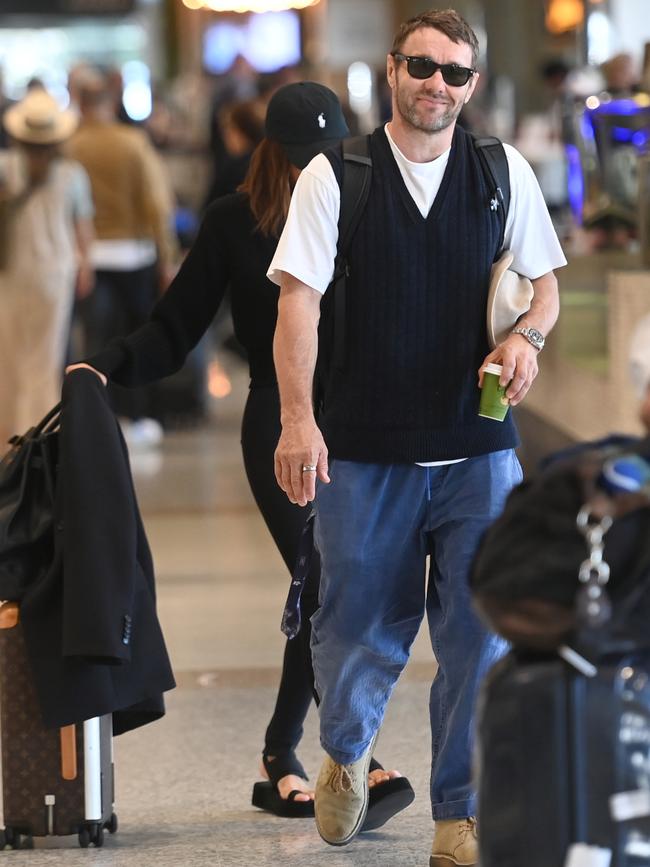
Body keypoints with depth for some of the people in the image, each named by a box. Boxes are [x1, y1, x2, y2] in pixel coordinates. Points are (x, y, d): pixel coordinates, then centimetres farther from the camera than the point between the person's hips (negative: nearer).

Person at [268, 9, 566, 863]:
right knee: (358, 625, 7)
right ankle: (345, 750, 39)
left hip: (478, 448, 2)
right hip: (363, 452, -2)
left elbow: (543, 282, 13)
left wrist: (526, 335, -10)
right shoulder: (334, 177, -2)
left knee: (479, 633, 0)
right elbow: (299, 302, -6)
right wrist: (297, 421, -16)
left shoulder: (504, 173, 6)